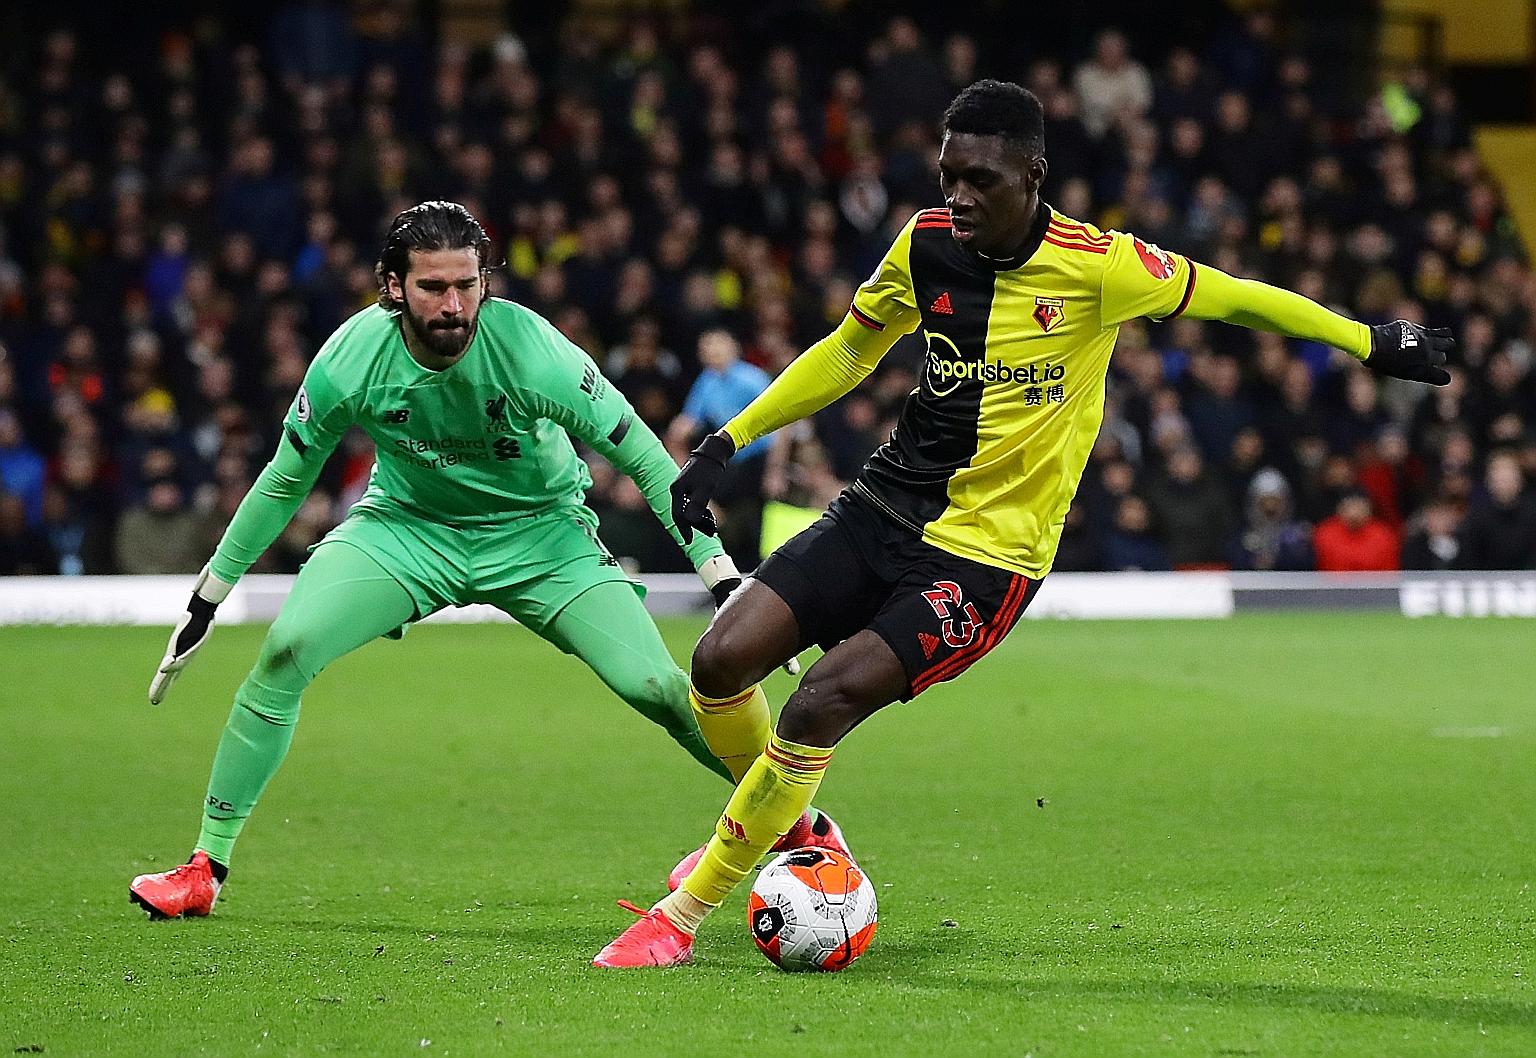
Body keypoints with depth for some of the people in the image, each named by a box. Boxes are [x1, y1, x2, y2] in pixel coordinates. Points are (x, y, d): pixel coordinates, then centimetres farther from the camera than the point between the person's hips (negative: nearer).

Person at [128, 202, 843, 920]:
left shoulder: (529, 348, -28)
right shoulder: (352, 358, -22)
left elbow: (642, 457, -17)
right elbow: (284, 482, -4)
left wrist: (723, 576, -20)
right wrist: (207, 598, 0)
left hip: (537, 531, -1)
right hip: (406, 526, 1)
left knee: (657, 688, -16)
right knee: (285, 650, -21)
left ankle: (800, 826, 8)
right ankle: (206, 869, -7)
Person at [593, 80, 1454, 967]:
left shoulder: (1095, 266, -14)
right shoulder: (927, 243, 0)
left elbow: (1234, 298, -1)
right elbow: (847, 353, 16)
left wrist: (1376, 343, 4)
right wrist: (726, 444, 12)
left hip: (988, 554, -5)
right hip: (884, 508, 5)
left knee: (825, 702, -22)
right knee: (722, 662, -11)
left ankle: (685, 913, -8)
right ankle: (781, 822, 20)